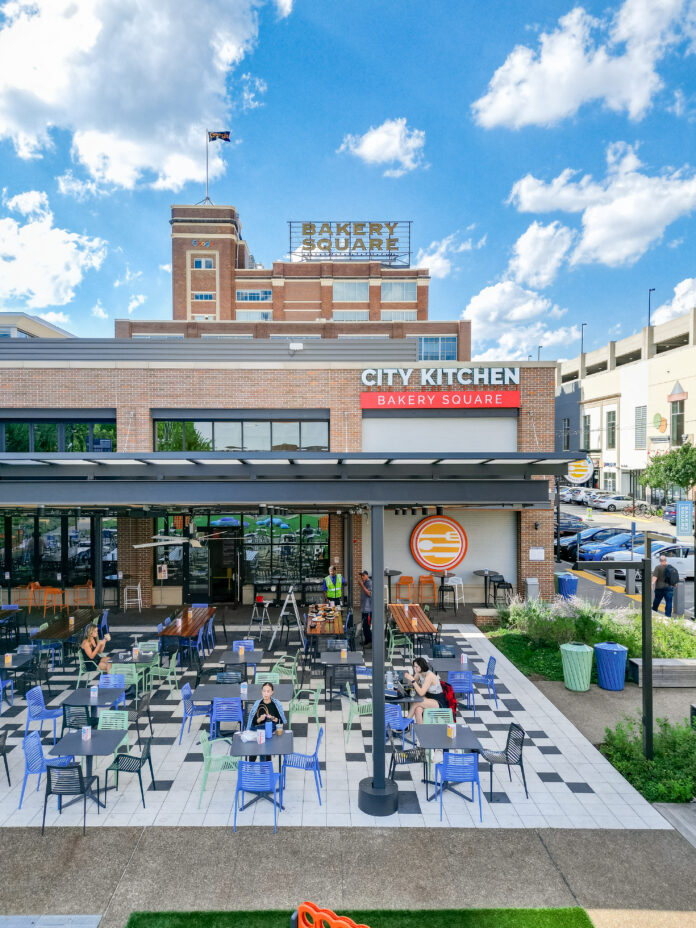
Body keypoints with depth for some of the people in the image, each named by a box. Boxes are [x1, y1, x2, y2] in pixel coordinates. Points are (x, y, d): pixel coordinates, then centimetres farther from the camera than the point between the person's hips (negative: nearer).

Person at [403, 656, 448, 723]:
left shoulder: (429, 675, -24)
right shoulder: (419, 673, -1)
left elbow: (421, 693, -28)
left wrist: (412, 680, -30)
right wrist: (408, 678, -10)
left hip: (439, 703, -7)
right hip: (429, 699, 7)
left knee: (416, 703, -27)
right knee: (418, 709, -27)